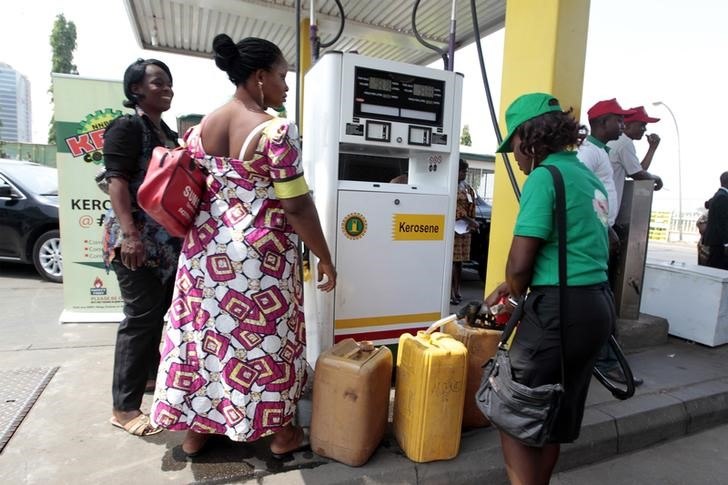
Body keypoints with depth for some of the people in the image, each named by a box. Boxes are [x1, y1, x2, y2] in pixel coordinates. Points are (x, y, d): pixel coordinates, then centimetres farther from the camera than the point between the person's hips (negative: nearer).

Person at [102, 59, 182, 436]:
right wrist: (130, 235, -25)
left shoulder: (168, 133, 17)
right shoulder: (127, 126, -7)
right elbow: (117, 181, -16)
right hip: (136, 238, -8)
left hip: (167, 238, 8)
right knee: (141, 316, -5)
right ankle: (124, 407, 7)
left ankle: (149, 373, 34)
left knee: (159, 311, 15)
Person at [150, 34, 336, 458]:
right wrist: (325, 258, -8)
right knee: (268, 338, 9)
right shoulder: (276, 130, -16)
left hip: (206, 251, 7)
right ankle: (281, 433, 28)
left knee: (203, 331, 16)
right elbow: (298, 206, -18)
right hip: (260, 255, -6)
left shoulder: (199, 129, 7)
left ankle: (194, 431, 34)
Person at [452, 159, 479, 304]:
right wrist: (470, 221, -17)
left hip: (465, 228, 6)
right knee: (452, 261, -8)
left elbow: (472, 207, 14)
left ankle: (457, 290, 18)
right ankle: (451, 292, -5)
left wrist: (471, 222, -3)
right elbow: (455, 207, -15)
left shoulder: (468, 188, 16)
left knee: (459, 261, 10)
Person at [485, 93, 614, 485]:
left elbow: (520, 262, -17)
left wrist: (516, 296, 4)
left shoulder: (545, 176, -13)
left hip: (561, 309, -9)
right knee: (553, 415, 22)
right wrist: (510, 288, 21)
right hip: (597, 306, 9)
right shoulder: (588, 177, 15)